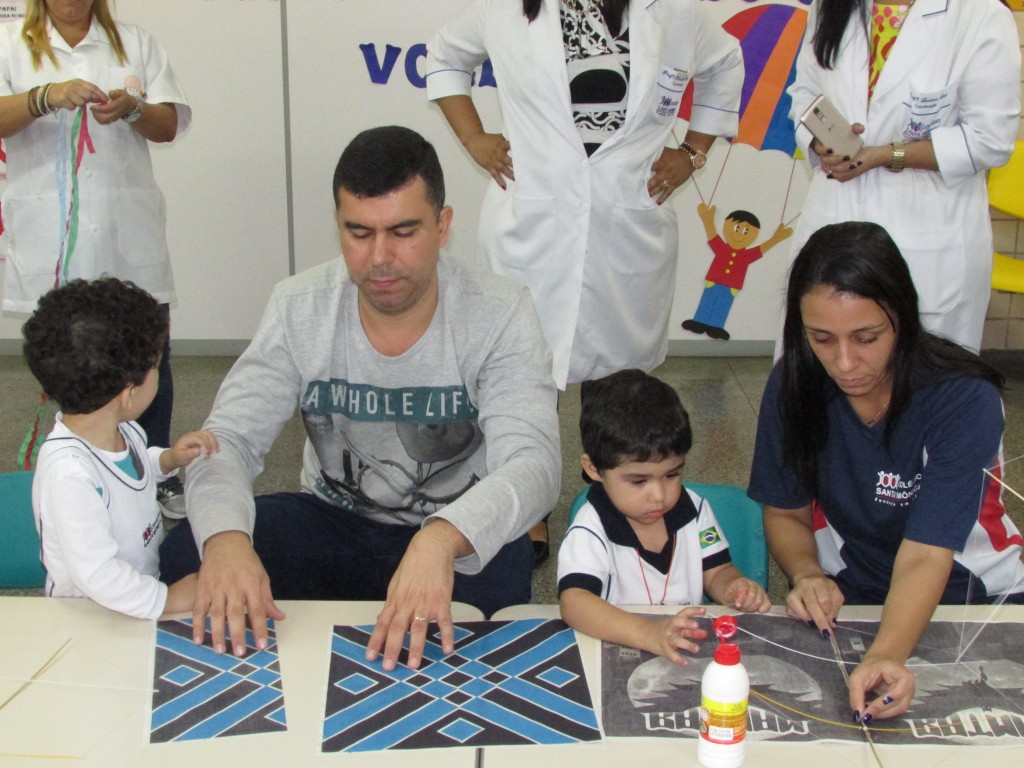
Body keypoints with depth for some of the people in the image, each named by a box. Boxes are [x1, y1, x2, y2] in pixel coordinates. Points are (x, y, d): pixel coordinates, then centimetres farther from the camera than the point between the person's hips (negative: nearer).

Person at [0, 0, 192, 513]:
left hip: (128, 237, 2)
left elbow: (169, 125, 7)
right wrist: (46, 97, -28)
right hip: (50, 239, -1)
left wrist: (132, 108, -14)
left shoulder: (135, 44, 13)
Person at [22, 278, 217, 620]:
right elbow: (97, 575, -29)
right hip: (93, 617, -9)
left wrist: (168, 460, 5)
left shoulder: (123, 429, -2)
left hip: (152, 570, 9)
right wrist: (167, 599, -22)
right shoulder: (69, 474, -30)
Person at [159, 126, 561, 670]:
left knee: (499, 579, -37)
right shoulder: (299, 308, -9)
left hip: (456, 537, -2)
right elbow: (229, 438, -13)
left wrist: (442, 540, -52)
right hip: (332, 520, 3)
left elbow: (533, 465, -29)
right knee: (185, 554, -21)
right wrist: (225, 537, -38)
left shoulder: (500, 316, -18)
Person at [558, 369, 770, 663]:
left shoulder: (694, 511, 3)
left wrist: (734, 588, -11)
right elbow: (573, 603, -28)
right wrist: (648, 632, -41)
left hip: (690, 654, 5)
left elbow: (716, 572, 14)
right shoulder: (591, 531, -14)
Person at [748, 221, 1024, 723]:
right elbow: (786, 512, 0)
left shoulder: (965, 400, -22)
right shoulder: (795, 385, -11)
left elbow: (924, 556, -30)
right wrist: (807, 575, -22)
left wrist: (885, 655, -47)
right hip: (842, 591, 2)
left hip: (970, 591, -1)